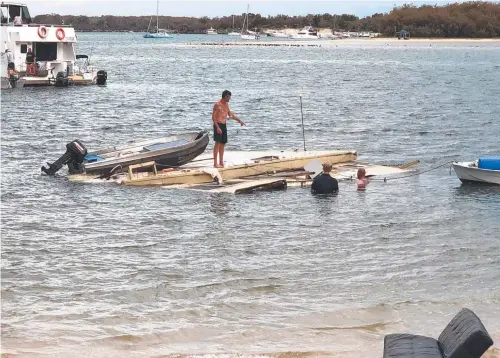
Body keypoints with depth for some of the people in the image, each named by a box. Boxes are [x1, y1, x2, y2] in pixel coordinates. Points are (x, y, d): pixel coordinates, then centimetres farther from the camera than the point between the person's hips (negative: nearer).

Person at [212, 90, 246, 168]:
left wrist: (239, 120, 20)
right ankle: (215, 163, -12)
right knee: (218, 143, -12)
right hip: (218, 125, -8)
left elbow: (230, 114, 25)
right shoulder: (217, 105, -11)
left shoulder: (226, 104, 13)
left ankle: (221, 162, 14)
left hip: (224, 126, 8)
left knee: (222, 143, 9)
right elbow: (213, 117, -15)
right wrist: (217, 127, -23)